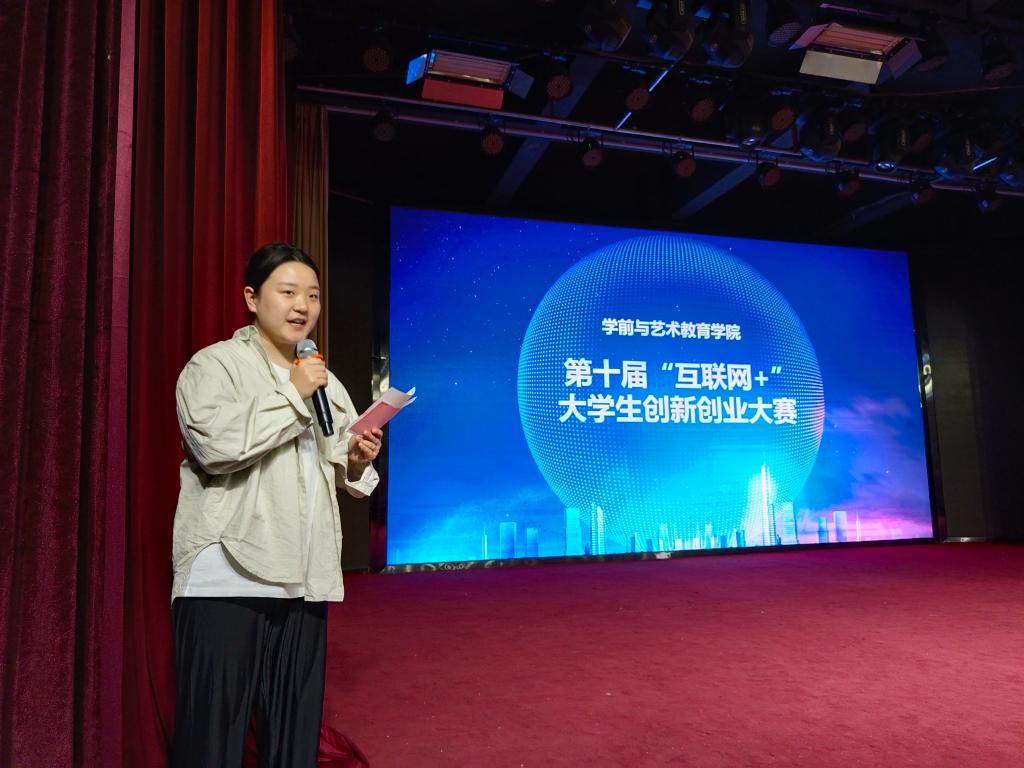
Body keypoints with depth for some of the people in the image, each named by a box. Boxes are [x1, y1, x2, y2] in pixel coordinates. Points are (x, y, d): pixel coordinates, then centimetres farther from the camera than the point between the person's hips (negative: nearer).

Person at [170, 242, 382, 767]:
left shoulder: (327, 384, 17)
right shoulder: (215, 364, -1)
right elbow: (215, 444, -20)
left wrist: (357, 461, -1)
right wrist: (293, 395, -13)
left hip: (304, 583, 6)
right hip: (227, 579, -5)